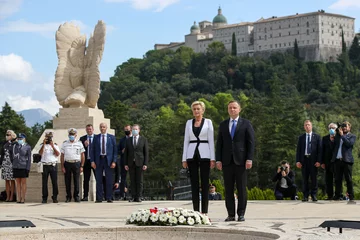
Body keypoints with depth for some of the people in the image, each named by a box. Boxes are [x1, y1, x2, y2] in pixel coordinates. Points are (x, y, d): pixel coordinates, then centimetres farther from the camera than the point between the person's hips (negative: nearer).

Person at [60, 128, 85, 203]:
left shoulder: (79, 143, 7)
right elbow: (62, 156, 8)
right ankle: (68, 197, 9)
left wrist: (82, 166, -2)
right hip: (67, 163, 1)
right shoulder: (64, 144, 9)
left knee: (76, 181, 0)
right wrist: (62, 166, -1)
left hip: (76, 163, -1)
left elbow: (82, 156, 6)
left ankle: (76, 196, 8)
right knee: (67, 182, 2)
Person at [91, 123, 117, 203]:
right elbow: (93, 150, 8)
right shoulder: (96, 137, 10)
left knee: (109, 180, 0)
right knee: (99, 180, 1)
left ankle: (109, 198, 5)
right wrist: (92, 161, -3)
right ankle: (99, 198, 4)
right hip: (99, 160, 1)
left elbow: (115, 150, 3)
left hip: (108, 160, -1)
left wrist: (114, 161, -6)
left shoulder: (111, 137, 6)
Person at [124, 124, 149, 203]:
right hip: (131, 163, 2)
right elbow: (126, 153, 10)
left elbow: (146, 152, 1)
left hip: (140, 163, -2)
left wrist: (145, 164, -7)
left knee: (139, 181, -2)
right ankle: (133, 197, 3)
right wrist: (125, 164, 1)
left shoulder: (143, 140, 5)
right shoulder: (128, 140, 11)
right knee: (132, 181, 1)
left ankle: (139, 197, 1)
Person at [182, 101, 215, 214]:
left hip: (204, 154, -2)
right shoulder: (189, 122, 12)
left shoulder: (208, 122, 5)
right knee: (194, 183, 2)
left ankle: (204, 212, -1)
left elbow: (211, 140, 2)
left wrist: (213, 158, -6)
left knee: (205, 183, -3)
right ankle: (196, 212, 5)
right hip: (192, 154, 2)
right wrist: (184, 159, 4)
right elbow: (186, 141, 11)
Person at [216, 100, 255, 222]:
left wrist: (249, 159, -9)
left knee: (242, 189, -1)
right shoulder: (223, 125, 14)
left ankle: (241, 214, 4)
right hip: (227, 161, 3)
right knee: (228, 189, 2)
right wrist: (218, 160, 2)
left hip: (241, 160, -2)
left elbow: (251, 142, 1)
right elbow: (219, 143, 11)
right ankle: (230, 214, 6)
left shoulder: (246, 124, 6)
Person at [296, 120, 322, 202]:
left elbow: (319, 149, 2)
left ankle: (314, 195, 6)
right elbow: (298, 150, 9)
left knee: (314, 178, 0)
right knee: (305, 179, 2)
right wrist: (298, 161, -2)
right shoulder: (301, 137, 11)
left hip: (313, 160, -2)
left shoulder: (317, 137, 6)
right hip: (304, 159, 2)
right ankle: (305, 196, 6)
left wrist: (318, 161, -8)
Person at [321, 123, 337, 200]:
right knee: (328, 179, 4)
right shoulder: (325, 138, 9)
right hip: (328, 162, 3)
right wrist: (322, 162, 1)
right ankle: (330, 195, 9)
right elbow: (322, 151, 6)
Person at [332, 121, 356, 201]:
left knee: (348, 179, -3)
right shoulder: (337, 135, 19)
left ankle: (351, 196, 0)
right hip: (337, 160, 4)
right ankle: (337, 195, 7)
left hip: (346, 160, -4)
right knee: (337, 179, 4)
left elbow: (349, 144, -12)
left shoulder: (352, 136, 7)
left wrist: (342, 135, -8)